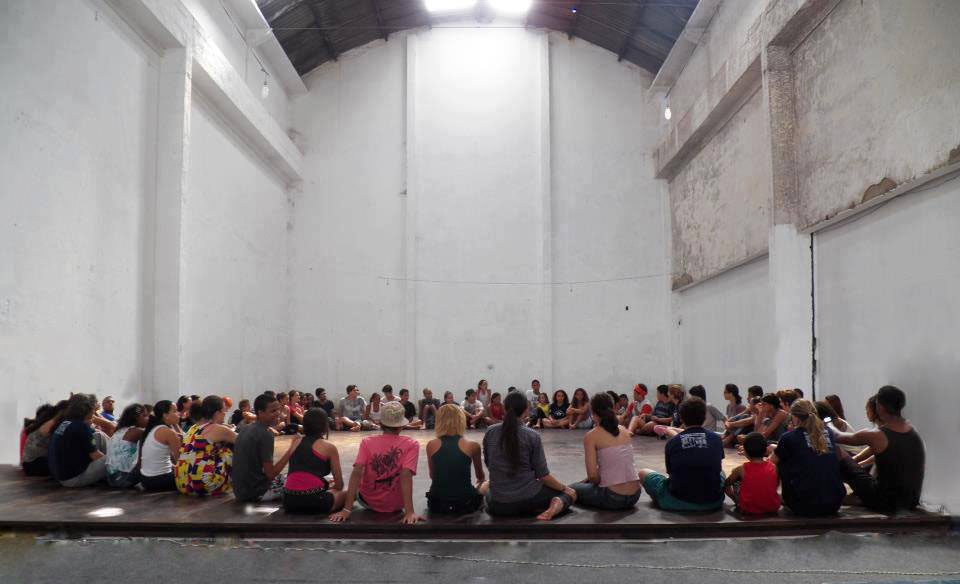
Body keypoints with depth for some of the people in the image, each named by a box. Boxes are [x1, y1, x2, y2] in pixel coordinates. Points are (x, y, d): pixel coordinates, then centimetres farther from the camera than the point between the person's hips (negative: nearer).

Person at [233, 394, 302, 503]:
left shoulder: (246, 429, 6)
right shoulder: (265, 435, -20)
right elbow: (271, 474, -21)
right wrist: (291, 450, -20)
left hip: (240, 490, 8)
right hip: (256, 493, -8)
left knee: (283, 477, 28)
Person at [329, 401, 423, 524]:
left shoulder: (367, 442, -12)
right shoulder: (411, 445, -16)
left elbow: (356, 472, -22)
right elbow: (406, 476, -28)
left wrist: (347, 509, -25)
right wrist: (409, 512, -32)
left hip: (368, 502, 1)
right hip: (396, 506, -1)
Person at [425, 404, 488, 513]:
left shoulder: (431, 445, -1)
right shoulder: (472, 446, -5)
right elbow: (481, 477, 14)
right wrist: (482, 481, 39)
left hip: (437, 505, 3)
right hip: (465, 504, -2)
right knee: (486, 484, 29)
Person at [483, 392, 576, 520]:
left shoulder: (490, 432, -4)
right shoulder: (532, 436, -12)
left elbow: (488, 464, 8)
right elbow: (543, 475, -8)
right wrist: (564, 488, 9)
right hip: (527, 499, -3)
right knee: (571, 493, 21)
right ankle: (557, 506, -11)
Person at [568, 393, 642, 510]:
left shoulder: (591, 436, -9)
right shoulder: (624, 431, 8)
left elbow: (593, 475, -14)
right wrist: (588, 480, 22)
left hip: (613, 499, -5)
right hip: (634, 496, 5)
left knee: (572, 489, 22)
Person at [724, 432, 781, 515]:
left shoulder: (742, 469, -13)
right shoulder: (773, 467, -8)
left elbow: (726, 483, 2)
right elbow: (777, 484, 12)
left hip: (749, 510, -3)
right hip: (772, 508, 3)